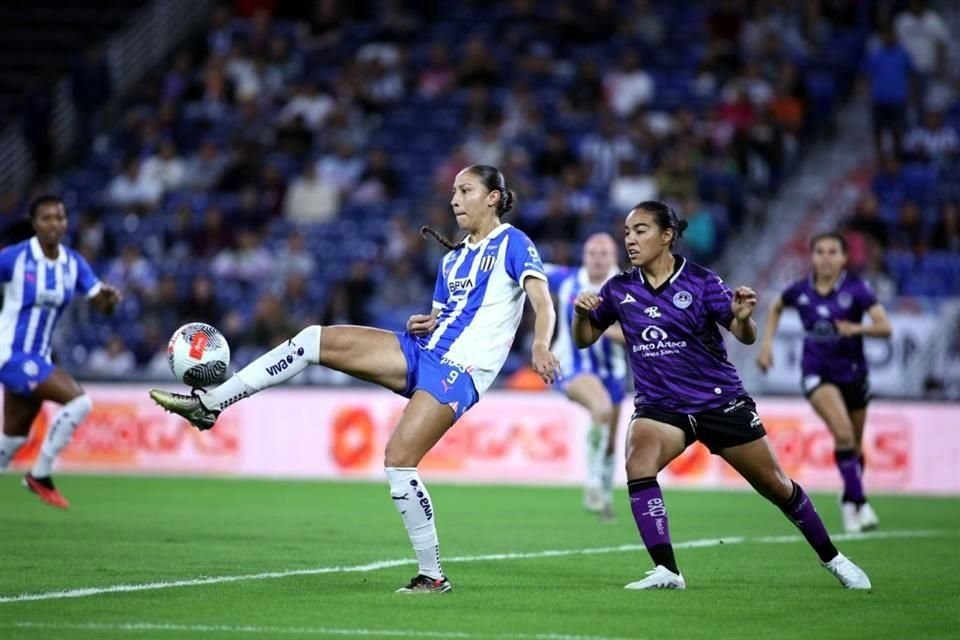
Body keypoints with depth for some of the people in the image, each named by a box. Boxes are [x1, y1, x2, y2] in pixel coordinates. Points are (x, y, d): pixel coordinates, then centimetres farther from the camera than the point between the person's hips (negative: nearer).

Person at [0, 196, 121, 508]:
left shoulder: (73, 263, 2)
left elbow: (101, 305, 1)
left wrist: (110, 298, -21)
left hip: (37, 359, 7)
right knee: (79, 401, -20)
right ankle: (40, 476, -8)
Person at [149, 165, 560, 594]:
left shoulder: (513, 244, -2)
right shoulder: (452, 258, 21)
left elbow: (543, 304, -16)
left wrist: (540, 346, -36)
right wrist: (422, 324, 1)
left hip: (460, 373, -8)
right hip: (421, 353, 8)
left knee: (398, 460, -21)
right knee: (315, 339, -5)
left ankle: (433, 576, -8)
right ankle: (209, 404, -5)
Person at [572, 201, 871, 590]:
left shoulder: (701, 281, -10)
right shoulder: (619, 289, -1)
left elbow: (746, 338, -12)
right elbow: (584, 339, 7)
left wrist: (743, 317, -35)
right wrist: (581, 313, -14)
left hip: (720, 400, -2)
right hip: (659, 407, 2)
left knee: (775, 486, 6)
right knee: (638, 464, -28)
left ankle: (832, 558, 29)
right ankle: (666, 571, -26)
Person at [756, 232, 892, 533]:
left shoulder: (856, 288, -13)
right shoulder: (800, 291, -6)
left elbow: (885, 327, -20)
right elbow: (776, 308, 17)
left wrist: (857, 328, -38)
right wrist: (767, 343, 8)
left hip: (852, 372, 1)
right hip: (817, 372, -1)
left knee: (855, 446, 12)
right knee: (843, 432, -24)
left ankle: (848, 502, 38)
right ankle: (860, 502, -16)